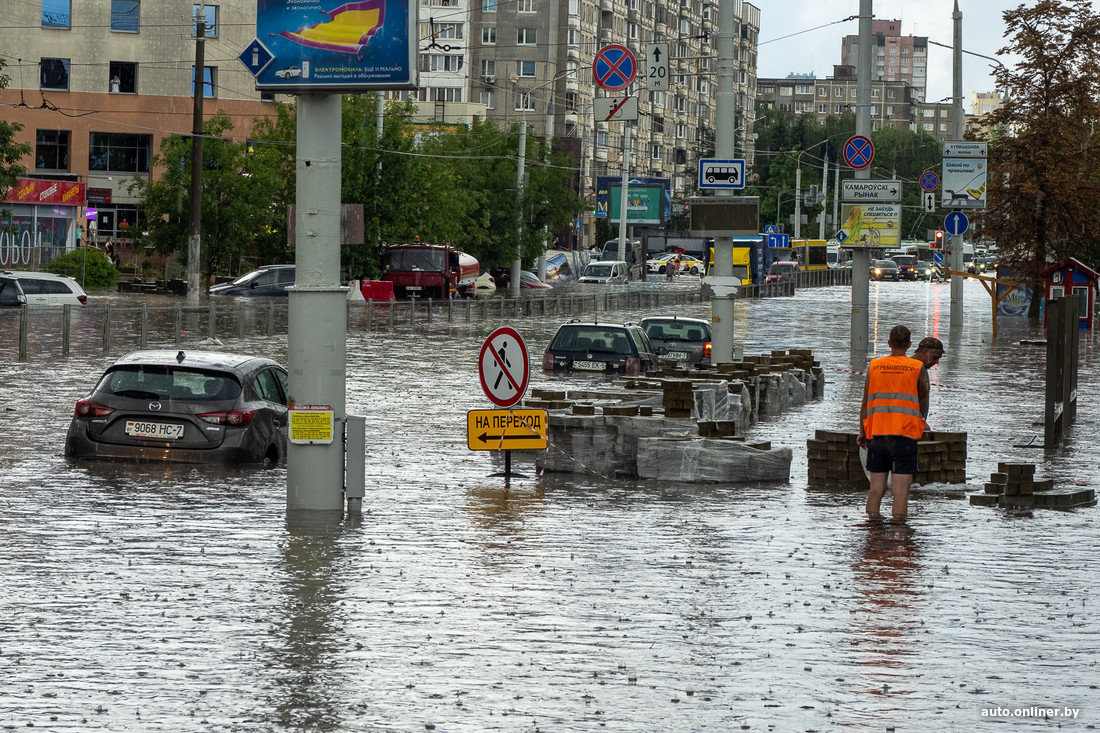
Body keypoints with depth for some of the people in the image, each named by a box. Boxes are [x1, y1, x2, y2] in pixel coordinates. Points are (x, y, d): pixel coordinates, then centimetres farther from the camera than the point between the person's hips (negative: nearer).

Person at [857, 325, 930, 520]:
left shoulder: (874, 366, 5)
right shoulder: (918, 368, -1)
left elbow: (866, 403, 8)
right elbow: (924, 400, 12)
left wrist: (862, 432, 17)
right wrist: (922, 421, 31)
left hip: (877, 433, 3)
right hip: (905, 435, -3)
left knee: (876, 489, 9)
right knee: (901, 490, -3)